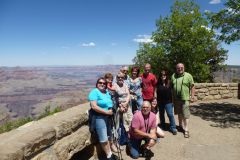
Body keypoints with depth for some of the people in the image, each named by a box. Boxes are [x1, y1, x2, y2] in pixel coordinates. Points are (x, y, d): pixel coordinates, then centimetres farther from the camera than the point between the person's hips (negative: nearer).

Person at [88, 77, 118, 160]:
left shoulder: (107, 92, 8)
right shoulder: (94, 92, -15)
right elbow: (94, 106, -24)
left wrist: (111, 110, -2)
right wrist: (106, 112, -20)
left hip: (108, 116, 8)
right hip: (99, 117, -8)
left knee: (107, 136, 19)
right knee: (104, 139, 1)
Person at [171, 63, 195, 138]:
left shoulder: (188, 76, -4)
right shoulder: (173, 76, 7)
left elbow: (192, 87, -4)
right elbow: (171, 87, 12)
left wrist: (192, 96, -8)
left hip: (185, 98, -4)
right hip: (176, 98, 4)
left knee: (185, 115, -2)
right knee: (179, 114, 17)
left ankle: (186, 130, 7)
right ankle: (180, 126, 35)